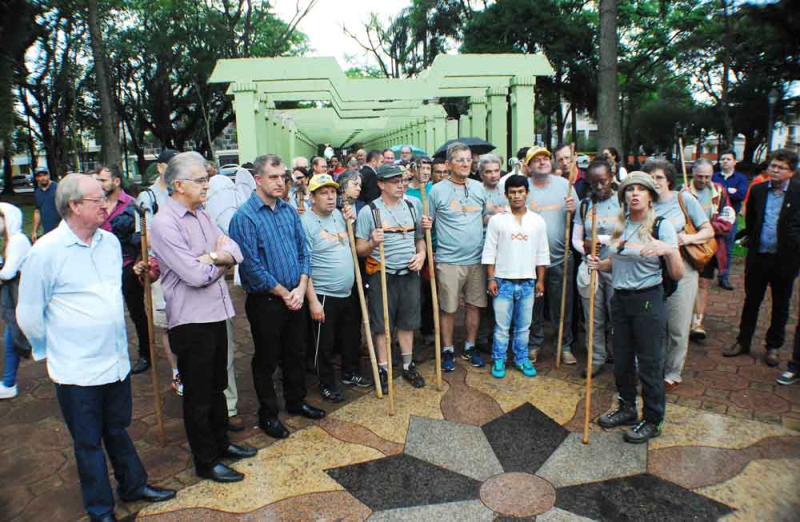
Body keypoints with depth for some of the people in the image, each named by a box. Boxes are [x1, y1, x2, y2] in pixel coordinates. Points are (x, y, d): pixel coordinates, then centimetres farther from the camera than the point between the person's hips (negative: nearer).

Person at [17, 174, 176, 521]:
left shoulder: (110, 242, 2)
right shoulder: (45, 252, -16)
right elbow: (28, 314, -7)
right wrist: (50, 353, 3)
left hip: (117, 361, 5)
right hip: (77, 371, -5)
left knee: (117, 430, 22)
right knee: (88, 441, 12)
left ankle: (133, 486, 41)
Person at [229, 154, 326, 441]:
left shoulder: (289, 211, 5)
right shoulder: (244, 217, -14)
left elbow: (303, 251, 6)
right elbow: (251, 266, -18)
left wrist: (301, 288, -7)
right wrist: (284, 294, -13)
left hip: (295, 297, 6)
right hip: (265, 301, -6)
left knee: (295, 353, 19)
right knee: (267, 360, 10)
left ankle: (296, 401, 39)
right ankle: (267, 414, 27)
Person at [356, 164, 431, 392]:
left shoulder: (412, 206, 7)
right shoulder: (368, 211, -7)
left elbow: (419, 238, 16)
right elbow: (359, 250, -6)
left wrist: (421, 254, -3)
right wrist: (373, 243, -26)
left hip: (410, 273, 4)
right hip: (382, 275, -4)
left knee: (407, 322, 14)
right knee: (381, 324, 5)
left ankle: (408, 365, 29)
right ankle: (383, 369, 20)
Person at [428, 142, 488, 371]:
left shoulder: (479, 188, 8)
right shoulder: (437, 190, -5)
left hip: (477, 259, 4)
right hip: (449, 260, -4)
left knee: (475, 305, 12)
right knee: (448, 308, 5)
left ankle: (470, 347, 30)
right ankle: (447, 350, 23)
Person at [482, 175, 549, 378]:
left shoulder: (537, 221, 4)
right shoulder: (497, 220, -3)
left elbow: (542, 253, 7)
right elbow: (489, 251, -3)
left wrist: (540, 280, 5)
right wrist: (491, 279, -7)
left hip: (528, 282, 2)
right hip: (503, 281, -2)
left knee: (523, 325, 12)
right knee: (501, 325, 6)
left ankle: (522, 358, 27)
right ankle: (498, 360, 19)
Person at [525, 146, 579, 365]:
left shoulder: (564, 184, 4)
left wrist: (574, 208, -12)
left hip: (559, 258, 1)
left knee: (563, 307, 8)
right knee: (534, 306, 11)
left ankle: (565, 346, 23)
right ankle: (534, 344, 27)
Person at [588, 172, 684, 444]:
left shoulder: (662, 226, -10)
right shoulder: (620, 226, 7)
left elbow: (677, 275, -13)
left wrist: (669, 250, -31)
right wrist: (599, 264, -2)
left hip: (648, 301, -6)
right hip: (620, 299, 6)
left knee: (649, 363, 4)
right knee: (622, 360, 16)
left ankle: (652, 420, 22)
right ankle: (627, 409, 36)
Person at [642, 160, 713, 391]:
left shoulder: (684, 199, -2)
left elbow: (709, 231, 1)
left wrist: (689, 237, -17)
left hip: (681, 271, -2)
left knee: (677, 329, 6)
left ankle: (673, 374, 24)